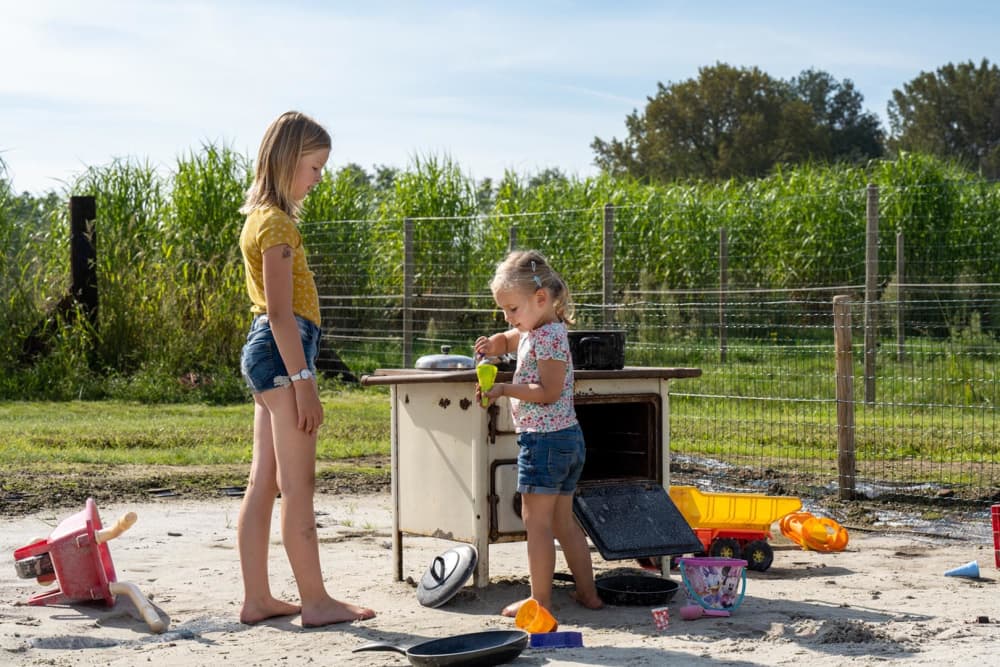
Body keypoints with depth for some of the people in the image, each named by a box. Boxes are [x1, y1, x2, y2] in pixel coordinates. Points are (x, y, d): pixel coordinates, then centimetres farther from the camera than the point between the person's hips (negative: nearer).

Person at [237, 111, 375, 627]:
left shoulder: (262, 216, 17)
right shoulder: (278, 222, -13)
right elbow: (280, 312, -19)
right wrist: (303, 380, -20)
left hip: (263, 351, 10)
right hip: (282, 351, -10)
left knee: (263, 482, 9)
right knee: (298, 485, -6)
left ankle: (257, 598, 13)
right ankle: (315, 601, -1)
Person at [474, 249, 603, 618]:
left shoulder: (549, 336, -17)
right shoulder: (531, 330, 13)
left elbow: (548, 391, -21)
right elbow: (508, 339, 31)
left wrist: (504, 389, -19)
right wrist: (494, 344, 9)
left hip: (544, 438, -10)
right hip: (568, 436, 10)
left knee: (536, 519, -5)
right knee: (563, 520, 15)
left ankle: (540, 599, -3)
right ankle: (587, 591, 21)